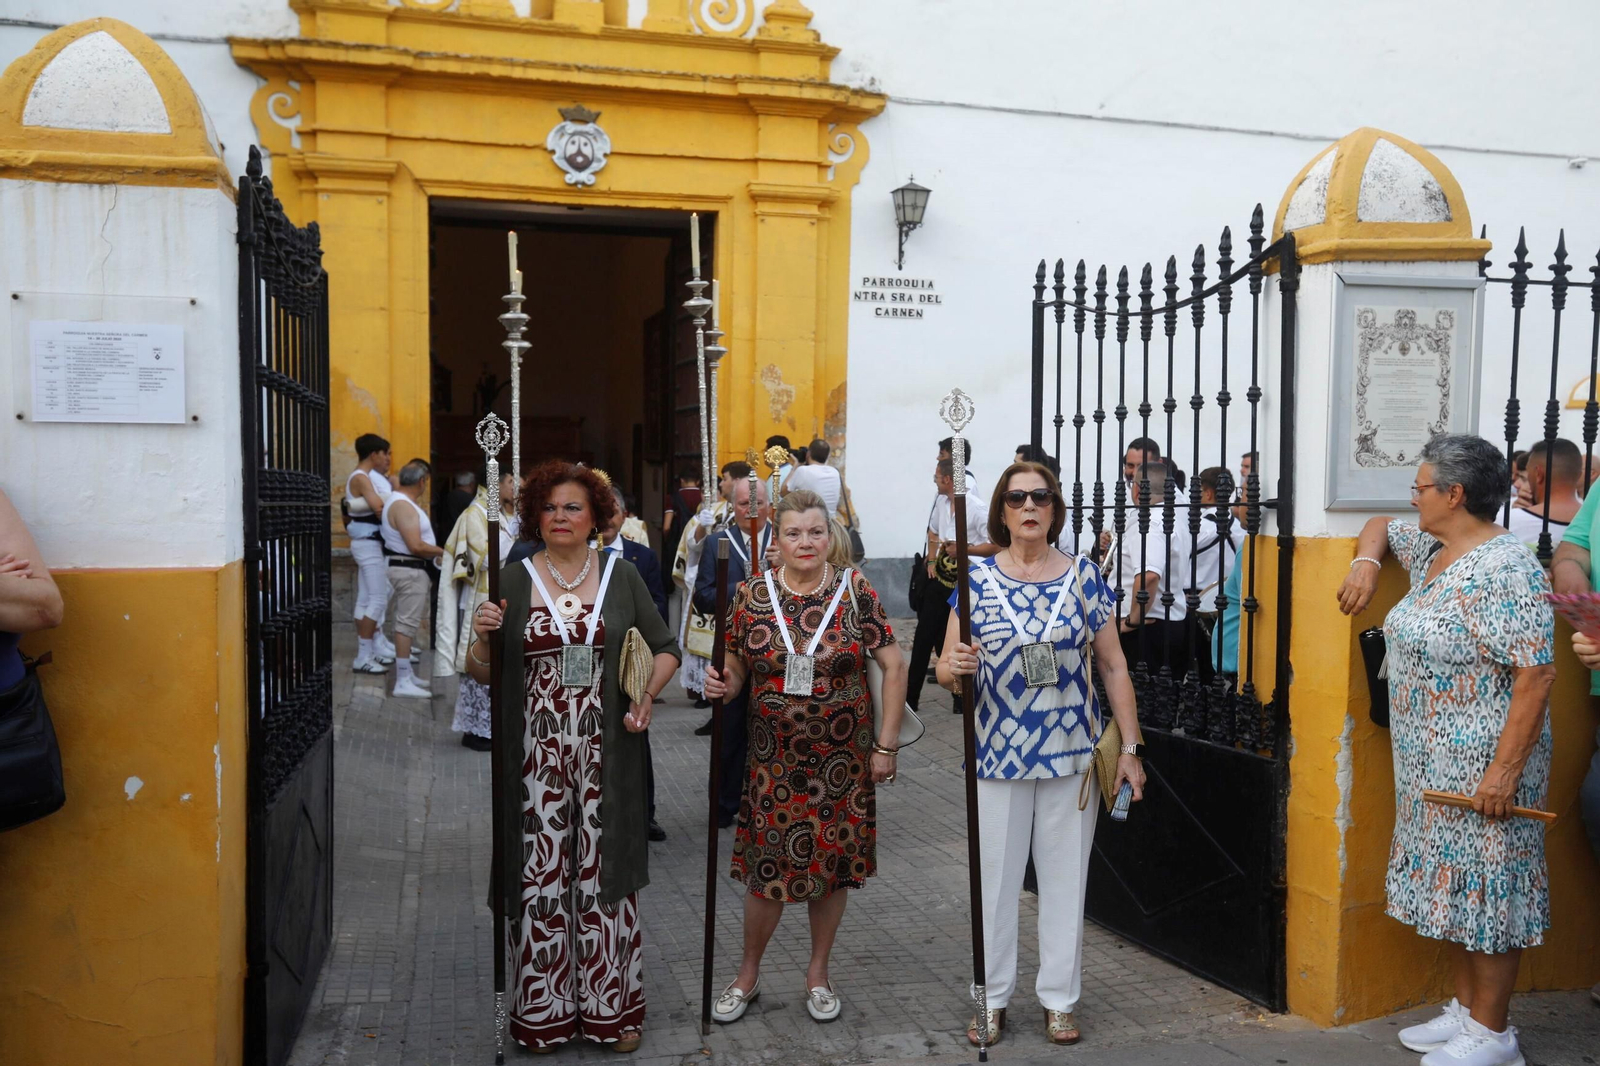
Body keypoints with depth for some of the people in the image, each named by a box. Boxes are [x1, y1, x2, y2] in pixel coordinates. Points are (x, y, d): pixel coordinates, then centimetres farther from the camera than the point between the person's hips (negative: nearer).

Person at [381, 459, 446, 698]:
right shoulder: (403, 506, -19)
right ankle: (403, 682, -8)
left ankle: (406, 674, 26)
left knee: (406, 622, 16)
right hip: (409, 569, -11)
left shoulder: (399, 500, 14)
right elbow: (416, 546, -25)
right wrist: (441, 552, -12)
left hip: (409, 569, 11)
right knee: (407, 623, -10)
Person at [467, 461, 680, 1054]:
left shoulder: (621, 576, 5)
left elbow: (665, 649, 9)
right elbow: (481, 673, 7)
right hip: (537, 754, 0)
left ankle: (612, 1005, 20)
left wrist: (648, 694, -8)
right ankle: (543, 1009, 20)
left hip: (606, 755, 0)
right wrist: (483, 637, -13)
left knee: (604, 872, 5)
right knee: (540, 875, 5)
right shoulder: (513, 581, 5)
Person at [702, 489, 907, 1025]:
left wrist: (885, 744, -6)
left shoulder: (856, 592, -5)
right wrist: (723, 684, -20)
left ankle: (818, 970, 31)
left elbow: (894, 665, -3)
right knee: (767, 867, 4)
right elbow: (736, 670, 4)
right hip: (774, 759, 0)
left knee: (833, 863, 10)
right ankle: (748, 973, 27)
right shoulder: (751, 597, -2)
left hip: (842, 759, 0)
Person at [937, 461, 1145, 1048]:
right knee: (994, 874, 7)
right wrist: (953, 667, -25)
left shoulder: (1085, 576, 0)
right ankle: (992, 998, 23)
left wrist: (1129, 748, 0)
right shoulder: (977, 579, -2)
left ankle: (1060, 999, 25)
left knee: (1065, 876, 9)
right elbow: (946, 671, -1)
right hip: (998, 752, 0)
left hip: (1071, 753, 1)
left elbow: (1114, 667, 4)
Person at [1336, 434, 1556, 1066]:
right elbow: (1381, 528, 29)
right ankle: (1466, 1009, 29)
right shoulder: (1431, 550, 8)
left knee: (1487, 889, 2)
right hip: (1432, 762, 9)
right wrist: (1366, 563, 6)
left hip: (1483, 764, -9)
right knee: (1456, 883, 17)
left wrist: (1504, 771, -25)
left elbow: (1535, 677, -24)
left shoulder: (1505, 571, -20)